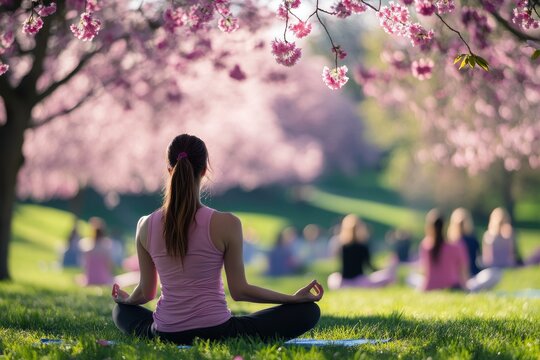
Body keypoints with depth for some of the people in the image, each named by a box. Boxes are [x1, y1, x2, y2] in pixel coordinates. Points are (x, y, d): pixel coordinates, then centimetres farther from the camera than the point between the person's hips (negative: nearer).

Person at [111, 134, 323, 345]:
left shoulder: (147, 226, -5)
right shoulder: (226, 224, -15)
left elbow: (146, 292, 6)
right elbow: (239, 291, -7)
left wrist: (125, 299, 30)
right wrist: (296, 297, 4)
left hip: (165, 335, 3)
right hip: (216, 333, -3)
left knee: (122, 310, 36)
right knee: (308, 311, 7)